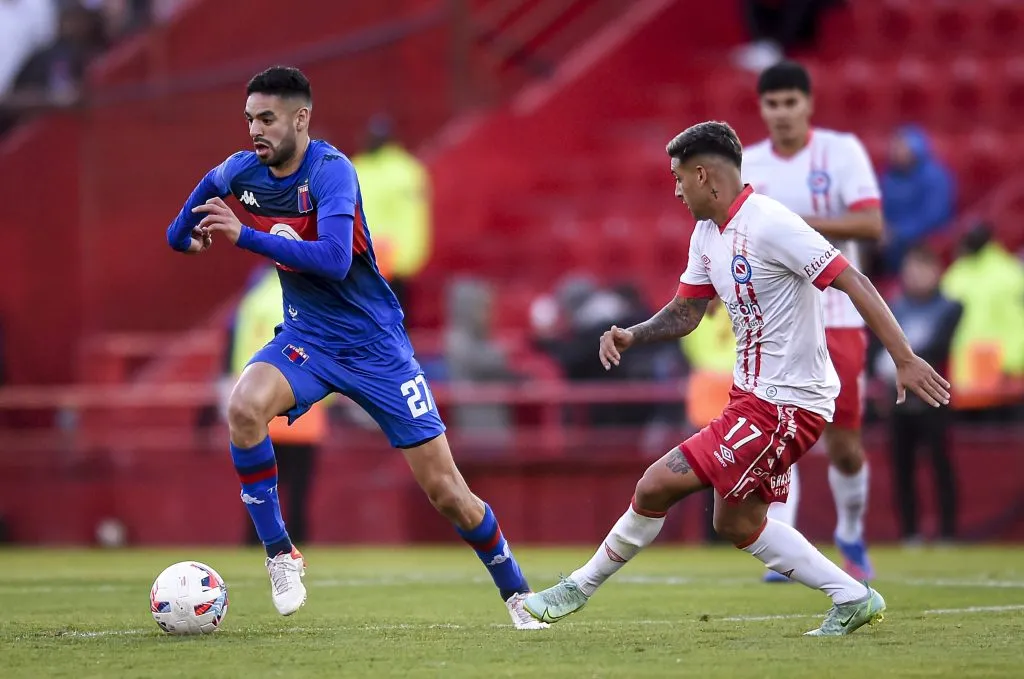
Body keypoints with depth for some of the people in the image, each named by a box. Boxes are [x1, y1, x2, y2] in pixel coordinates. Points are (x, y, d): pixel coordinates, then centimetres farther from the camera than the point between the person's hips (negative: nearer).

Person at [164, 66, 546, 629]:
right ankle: (279, 553, -15)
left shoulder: (331, 171, -22)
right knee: (244, 408, -30)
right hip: (305, 336, 4)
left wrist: (244, 236, -38)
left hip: (374, 344, -4)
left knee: (446, 491, -3)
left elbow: (335, 260, -36)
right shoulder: (244, 171, -5)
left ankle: (517, 594, 20)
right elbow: (211, 184, 21)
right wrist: (181, 230, 34)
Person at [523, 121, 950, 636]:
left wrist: (905, 360, -25)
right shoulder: (707, 234, 8)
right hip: (752, 394, 10)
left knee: (658, 485, -9)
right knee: (736, 522, 16)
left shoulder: (769, 224, -20)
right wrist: (632, 336, -3)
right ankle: (853, 599, 19)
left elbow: (853, 282, -22)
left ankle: (578, 589, 6)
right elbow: (685, 312, 17)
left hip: (787, 404, -10)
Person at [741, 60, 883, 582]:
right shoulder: (747, 165, 6)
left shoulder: (842, 152, -4)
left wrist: (799, 223, -21)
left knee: (843, 445, 2)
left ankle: (851, 534, 27)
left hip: (836, 317, -2)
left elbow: (871, 225, -14)